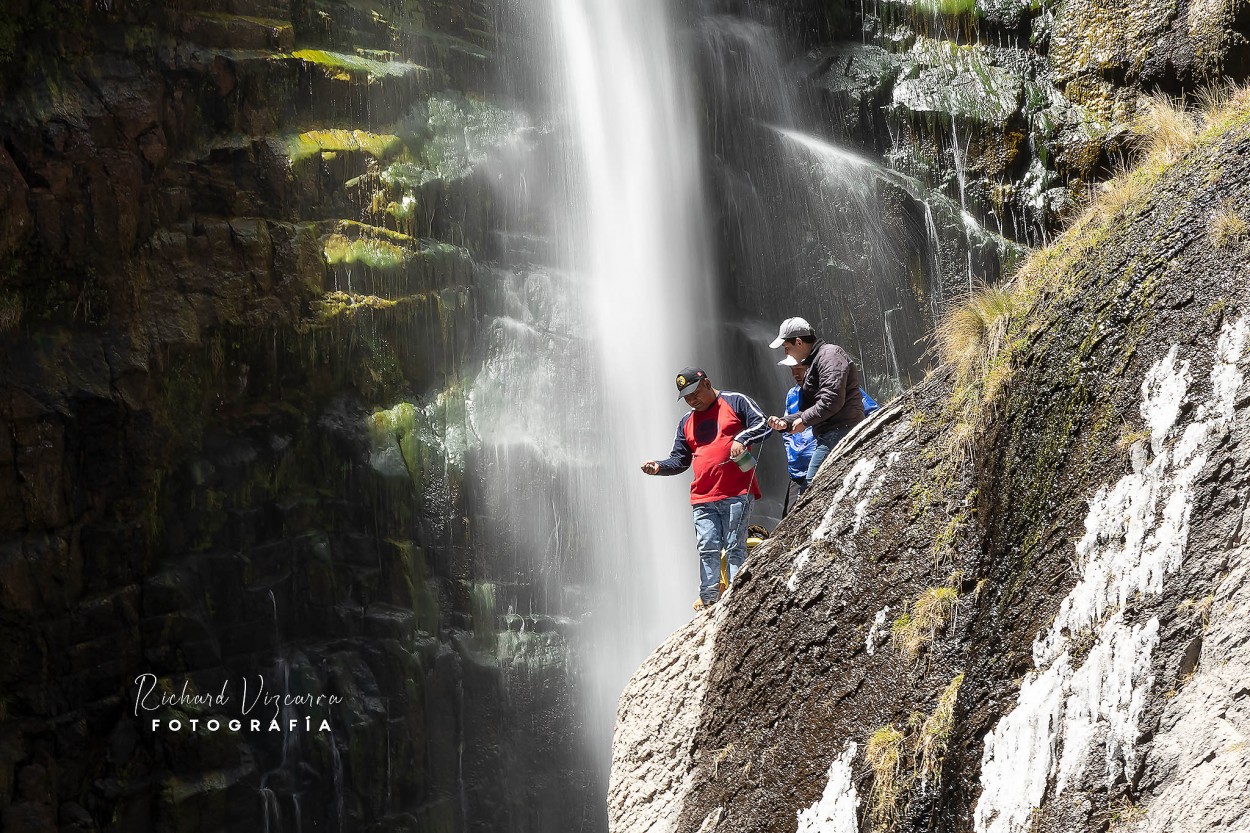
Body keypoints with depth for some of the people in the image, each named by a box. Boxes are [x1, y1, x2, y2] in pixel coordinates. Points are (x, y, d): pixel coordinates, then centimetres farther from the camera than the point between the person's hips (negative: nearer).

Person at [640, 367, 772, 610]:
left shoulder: (735, 402, 7)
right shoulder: (687, 423, 22)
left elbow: (763, 425, 0)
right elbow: (679, 460, 23)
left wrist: (741, 439, -16)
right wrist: (659, 467, 4)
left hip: (737, 494, -5)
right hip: (703, 499, 5)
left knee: (735, 548, -5)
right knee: (707, 549, -2)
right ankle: (709, 599, 0)